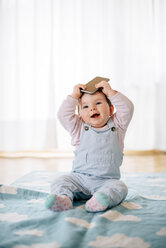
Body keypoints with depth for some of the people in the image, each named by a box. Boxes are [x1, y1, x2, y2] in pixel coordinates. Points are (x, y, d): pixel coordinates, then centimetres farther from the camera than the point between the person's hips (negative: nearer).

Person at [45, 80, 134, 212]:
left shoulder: (117, 126, 10)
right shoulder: (80, 128, 11)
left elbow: (127, 109, -1)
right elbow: (64, 114, 2)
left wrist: (110, 92, 0)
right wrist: (75, 96, 3)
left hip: (107, 180, -1)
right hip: (79, 178, 1)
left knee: (120, 187, -29)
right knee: (60, 182, -20)